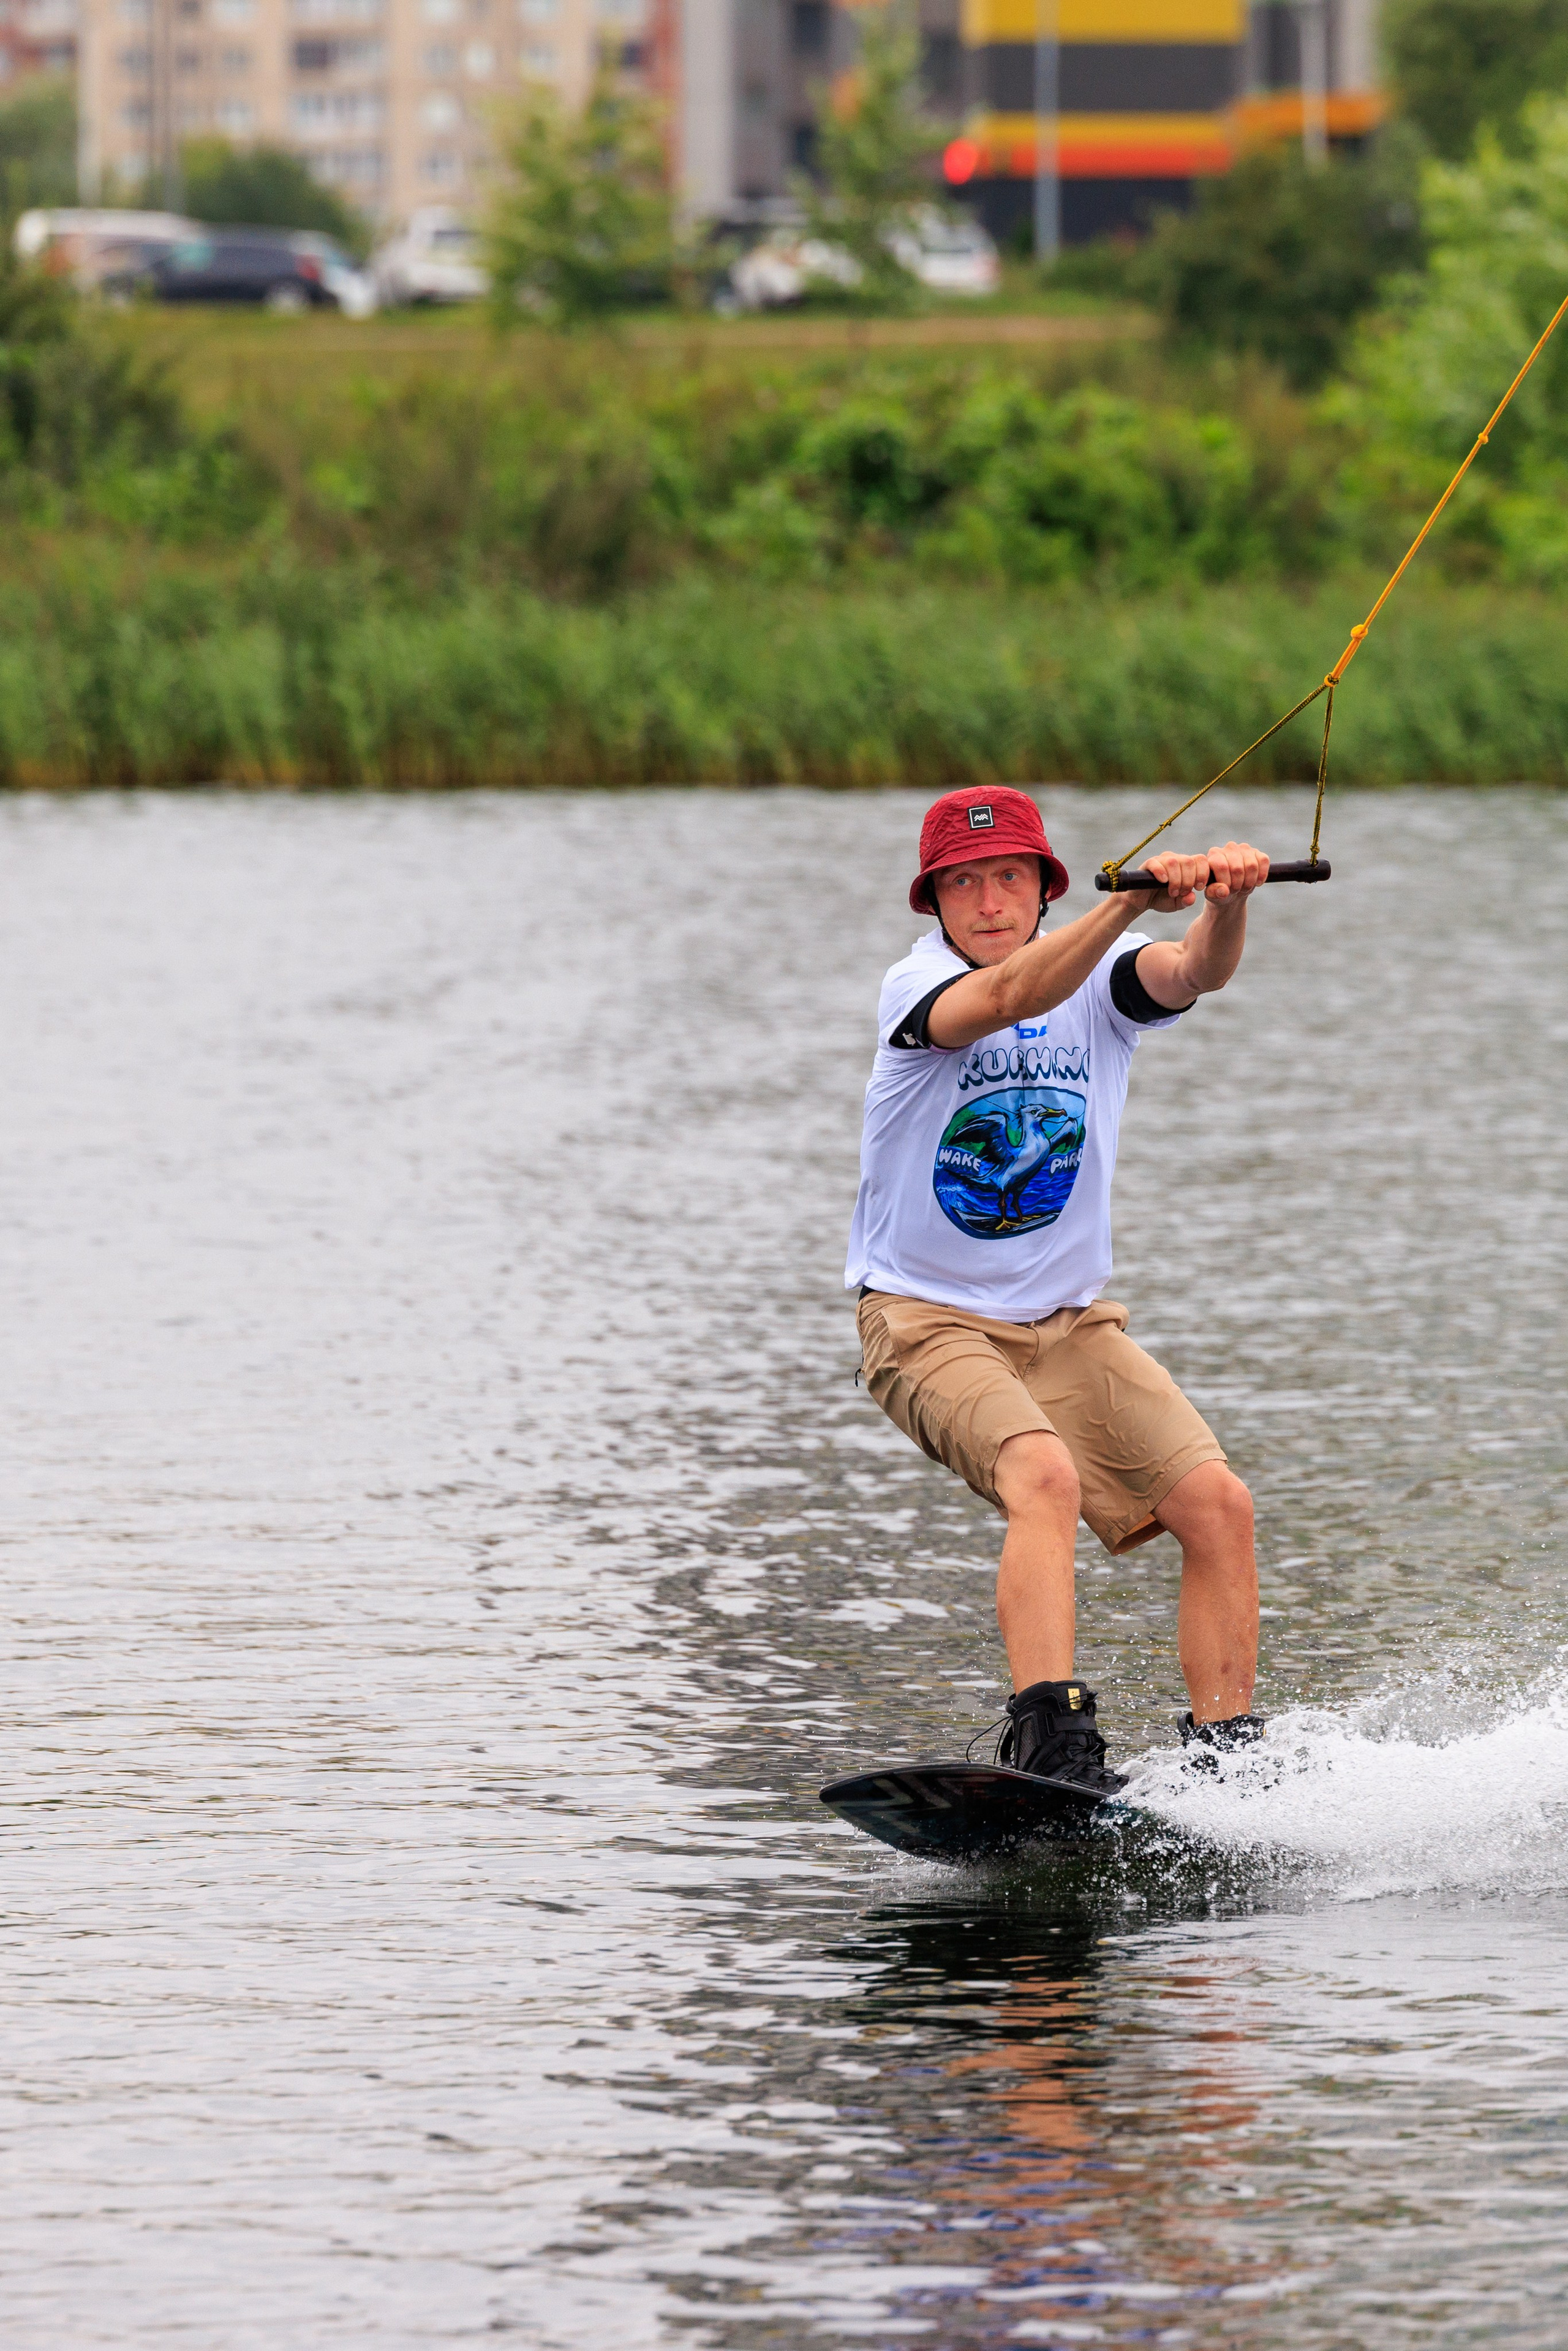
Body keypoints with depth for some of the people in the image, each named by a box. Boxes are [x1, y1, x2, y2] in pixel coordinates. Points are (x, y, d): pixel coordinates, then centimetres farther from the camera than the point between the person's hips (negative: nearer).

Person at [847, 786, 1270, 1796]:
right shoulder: (919, 986, -11)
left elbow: (1195, 973, -22)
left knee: (1218, 1503, -11)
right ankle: (1052, 1746, -40)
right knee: (1044, 1476, -31)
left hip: (1069, 1323, 5)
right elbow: (1008, 996, -34)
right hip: (929, 1323, -5)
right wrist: (1132, 901, -50)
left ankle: (1226, 1755, -5)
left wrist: (1226, 902, -46)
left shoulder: (1101, 973, 0)